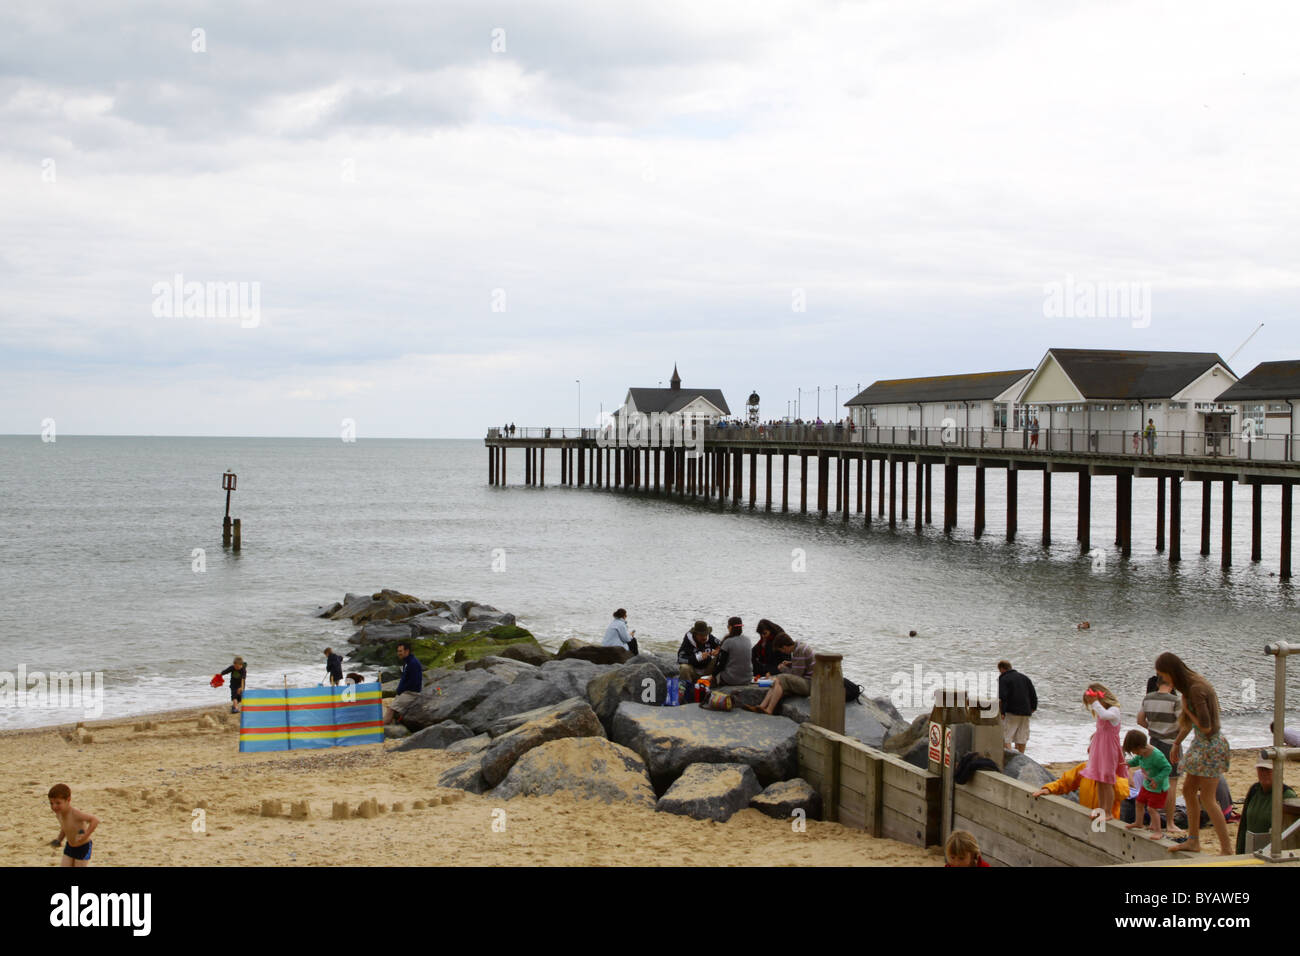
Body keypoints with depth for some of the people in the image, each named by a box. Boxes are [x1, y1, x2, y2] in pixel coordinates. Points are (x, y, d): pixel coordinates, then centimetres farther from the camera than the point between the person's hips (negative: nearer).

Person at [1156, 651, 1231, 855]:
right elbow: (1189, 720, 21)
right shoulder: (1190, 684, 7)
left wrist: (1187, 710, -11)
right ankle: (1193, 841, 23)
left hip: (1210, 745, -10)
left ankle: (1226, 850, -3)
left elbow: (1205, 726, -25)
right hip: (1202, 745, 10)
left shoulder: (1196, 689, -23)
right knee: (1188, 790, 15)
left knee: (1207, 798, -6)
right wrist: (1177, 743, 28)